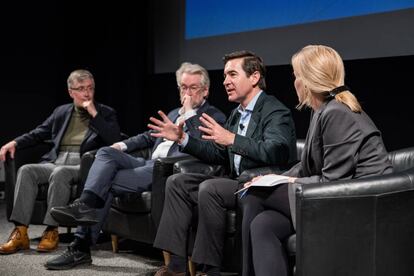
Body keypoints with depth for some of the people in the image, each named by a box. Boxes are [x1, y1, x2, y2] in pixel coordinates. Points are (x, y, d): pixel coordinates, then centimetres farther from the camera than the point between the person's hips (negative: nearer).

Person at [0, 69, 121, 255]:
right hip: (55, 162, 4)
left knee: (60, 173, -36)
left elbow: (114, 140, -6)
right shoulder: (61, 112, 22)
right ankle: (20, 233, -27)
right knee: (26, 170, -23)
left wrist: (94, 114, -8)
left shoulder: (106, 113, 11)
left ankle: (52, 231, -29)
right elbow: (38, 134, 24)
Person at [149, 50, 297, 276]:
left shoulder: (275, 111, -13)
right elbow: (219, 154, 17)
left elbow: (276, 152, -30)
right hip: (238, 182, 10)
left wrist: (232, 139, -36)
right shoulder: (237, 114, 14)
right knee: (177, 182, 3)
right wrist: (183, 139, 8)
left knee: (209, 188, -30)